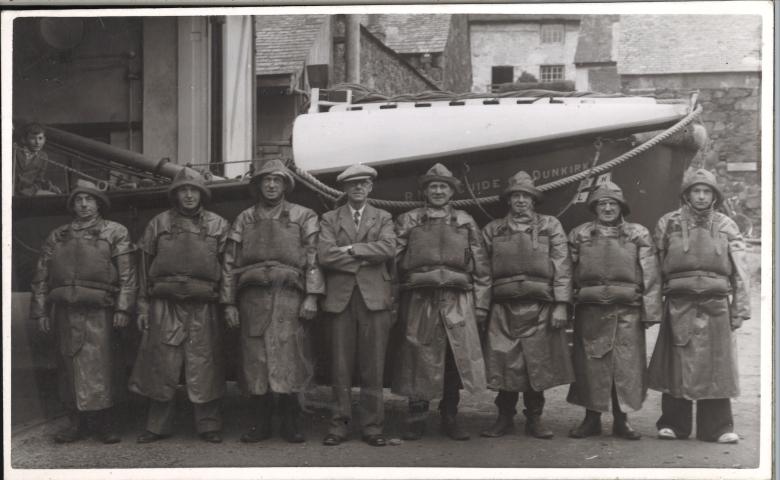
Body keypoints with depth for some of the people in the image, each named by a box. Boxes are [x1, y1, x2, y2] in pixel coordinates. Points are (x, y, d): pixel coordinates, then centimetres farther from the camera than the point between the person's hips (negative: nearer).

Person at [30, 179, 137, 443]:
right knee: (69, 367, 5)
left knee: (99, 367, -7)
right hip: (65, 311, 4)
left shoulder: (115, 232, 7)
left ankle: (104, 423, 0)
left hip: (98, 312, -4)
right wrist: (40, 311, 8)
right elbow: (41, 276, 16)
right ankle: (76, 423, 12)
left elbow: (127, 274, 0)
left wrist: (122, 308, -9)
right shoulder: (57, 236, 17)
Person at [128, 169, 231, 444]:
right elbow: (145, 267, 10)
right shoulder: (158, 224, 12)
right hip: (164, 307, 1)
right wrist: (143, 307, 4)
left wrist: (228, 303, -3)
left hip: (203, 308, -1)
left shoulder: (217, 225, 10)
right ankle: (158, 426, 12)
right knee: (162, 369, 2)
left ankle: (208, 425, 8)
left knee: (203, 369, 0)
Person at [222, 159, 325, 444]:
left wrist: (311, 297, -7)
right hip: (253, 298, 2)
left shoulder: (303, 217, 9)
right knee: (255, 360, 1)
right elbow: (231, 262, 14)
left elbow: (313, 258, 2)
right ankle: (260, 425, 10)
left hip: (288, 295, -2)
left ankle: (291, 424, 3)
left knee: (287, 359, -7)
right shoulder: (244, 220, 16)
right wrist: (230, 302, 6)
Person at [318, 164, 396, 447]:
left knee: (373, 367, -1)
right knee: (340, 366, 0)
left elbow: (388, 249, -6)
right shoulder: (330, 219, 13)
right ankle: (339, 424, 7)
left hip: (374, 297, 0)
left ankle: (372, 426, 5)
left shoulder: (383, 219, 14)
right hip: (340, 298, 0)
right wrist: (365, 258, -5)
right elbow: (325, 256, -4)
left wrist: (350, 249, -7)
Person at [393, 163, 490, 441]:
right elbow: (392, 261, 5)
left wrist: (481, 305, 3)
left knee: (456, 360, 2)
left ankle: (450, 419, 13)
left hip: (458, 302, 1)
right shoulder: (408, 222, 10)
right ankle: (416, 420, 10)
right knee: (419, 361, 0)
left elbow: (481, 267, 10)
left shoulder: (466, 223, 12)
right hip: (419, 300, -1)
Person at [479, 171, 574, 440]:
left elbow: (562, 267, 3)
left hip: (539, 307, -1)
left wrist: (561, 305, -7)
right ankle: (504, 418, 11)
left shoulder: (550, 226, 10)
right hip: (504, 306, 1)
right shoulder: (493, 230, 13)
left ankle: (534, 419, 13)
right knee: (504, 364, 0)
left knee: (538, 364, 2)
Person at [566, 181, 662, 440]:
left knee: (627, 365, 0)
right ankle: (591, 418, 14)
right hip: (589, 311, 1)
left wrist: (651, 310, -5)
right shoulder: (579, 235, 11)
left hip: (627, 312, -1)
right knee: (590, 365, 2)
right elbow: (568, 272, 9)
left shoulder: (638, 235, 8)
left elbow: (651, 275, 2)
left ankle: (621, 420, 11)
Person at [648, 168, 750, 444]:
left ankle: (717, 428, 9)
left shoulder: (726, 227, 11)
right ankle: (674, 424, 12)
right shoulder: (668, 224, 8)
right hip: (679, 305, -1)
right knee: (677, 368, 2)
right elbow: (656, 267, 5)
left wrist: (740, 308, 0)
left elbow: (739, 272, 8)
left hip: (716, 306, 1)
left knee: (716, 368, 2)